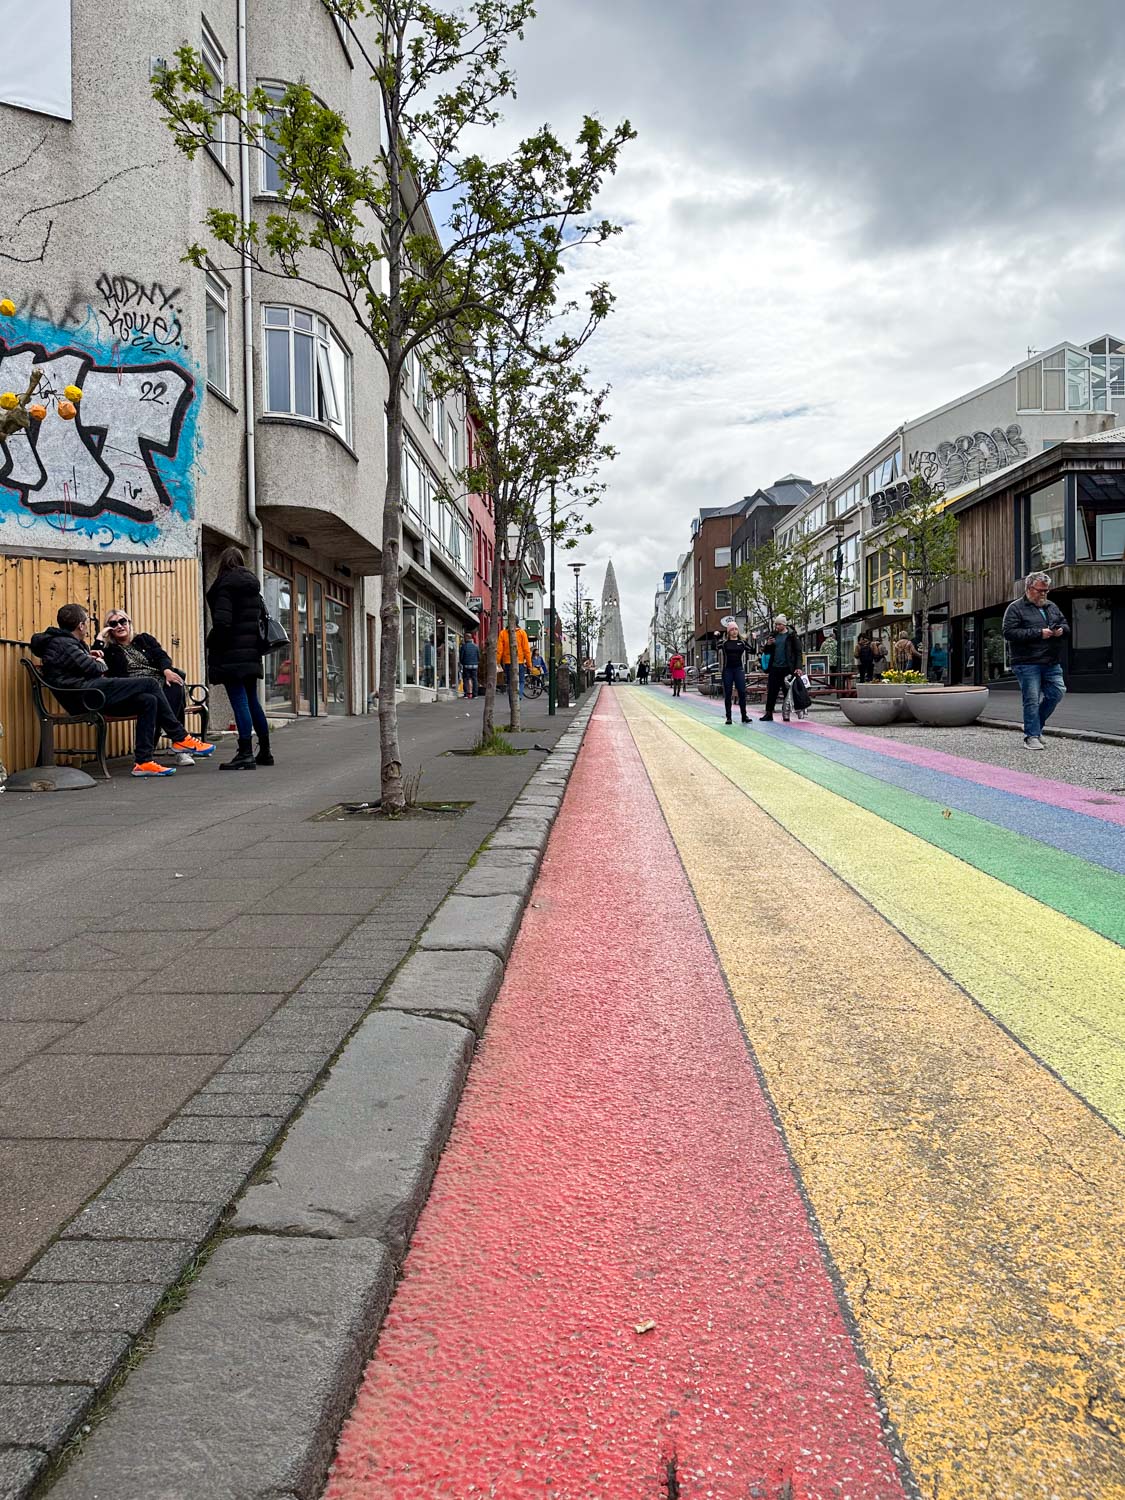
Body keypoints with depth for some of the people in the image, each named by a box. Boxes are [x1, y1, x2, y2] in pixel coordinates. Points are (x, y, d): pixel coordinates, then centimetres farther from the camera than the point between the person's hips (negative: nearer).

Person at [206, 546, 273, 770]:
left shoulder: (226, 584, -9)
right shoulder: (253, 585, 14)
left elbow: (222, 621, -18)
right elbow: (262, 616, 18)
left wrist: (212, 644, -6)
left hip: (232, 651, -8)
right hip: (251, 651, 8)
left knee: (239, 701, -9)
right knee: (252, 700, 15)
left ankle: (246, 754, -11)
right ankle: (264, 752, 20)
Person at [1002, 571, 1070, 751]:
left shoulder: (1052, 607, 18)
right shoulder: (1015, 608, -3)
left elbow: (1066, 625, 27)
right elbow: (1009, 632, -14)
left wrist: (1062, 630, 0)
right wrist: (1038, 633, -17)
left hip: (1051, 663, 7)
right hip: (1027, 663, -7)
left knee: (1058, 692, 3)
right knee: (1032, 699, -5)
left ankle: (1033, 725, 21)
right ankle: (1032, 736, 3)